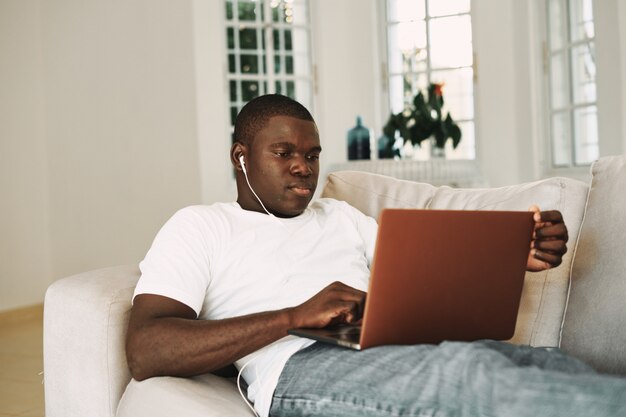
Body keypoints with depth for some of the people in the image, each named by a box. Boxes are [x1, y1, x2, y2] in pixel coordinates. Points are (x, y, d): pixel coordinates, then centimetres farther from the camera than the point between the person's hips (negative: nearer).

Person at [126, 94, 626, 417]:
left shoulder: (340, 215, 31)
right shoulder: (198, 226, 13)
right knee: (471, 368, -36)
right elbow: (145, 351, -4)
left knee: (557, 366, -24)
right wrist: (296, 316, -14)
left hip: (406, 354, 6)